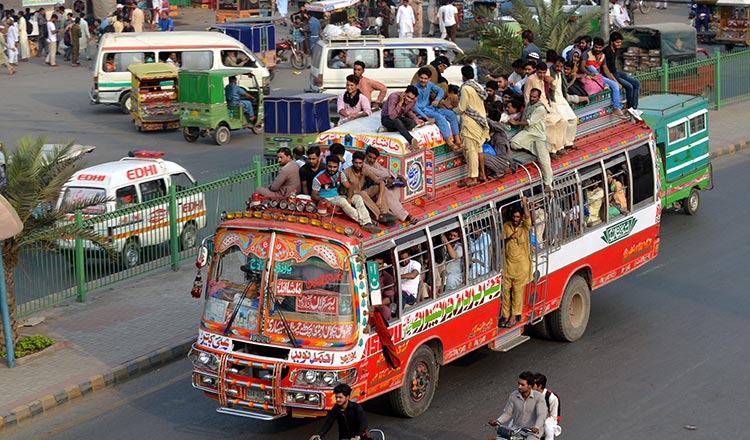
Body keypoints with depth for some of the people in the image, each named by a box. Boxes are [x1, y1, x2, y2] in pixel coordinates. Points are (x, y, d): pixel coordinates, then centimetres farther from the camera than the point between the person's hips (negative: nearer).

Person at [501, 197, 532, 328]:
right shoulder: (506, 226, 5)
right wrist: (509, 238, -13)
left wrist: (524, 203, -13)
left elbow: (528, 217, -21)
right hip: (508, 263, 3)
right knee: (506, 290, 4)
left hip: (521, 264, -3)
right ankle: (506, 315, 13)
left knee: (518, 290, -1)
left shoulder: (524, 227, -2)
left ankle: (514, 316, 6)